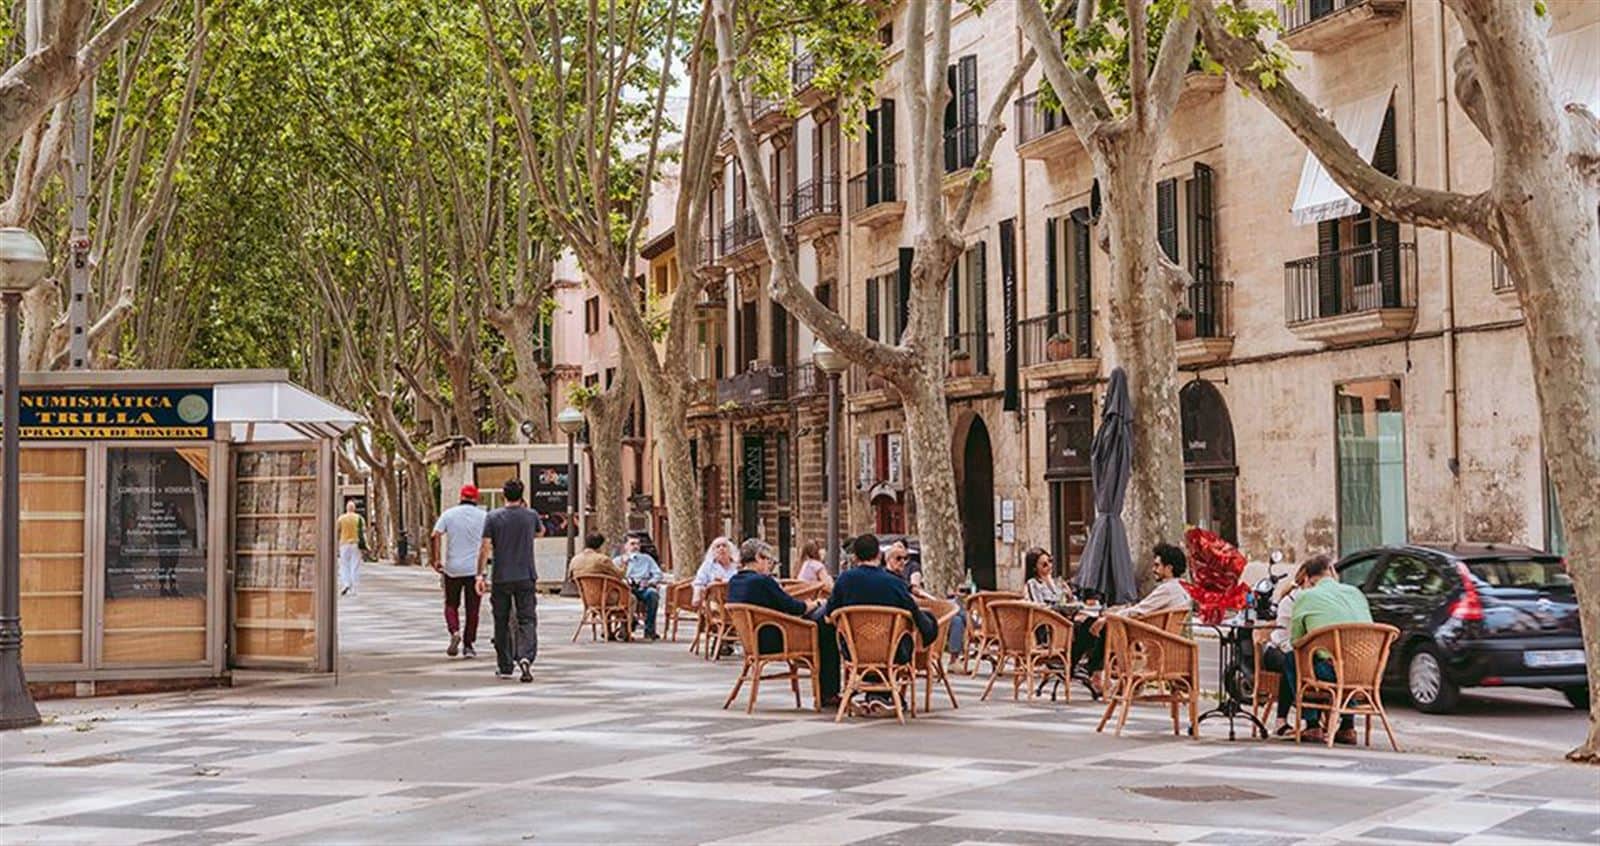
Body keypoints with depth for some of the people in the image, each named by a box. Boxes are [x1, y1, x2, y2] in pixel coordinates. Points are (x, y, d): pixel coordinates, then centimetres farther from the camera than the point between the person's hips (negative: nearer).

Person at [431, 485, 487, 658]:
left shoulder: (449, 514, 1)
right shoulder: (483, 516, 0)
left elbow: (434, 537, -8)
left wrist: (435, 559, -2)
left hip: (452, 568, 0)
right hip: (475, 568, 0)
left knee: (451, 604, 13)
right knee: (472, 608, 7)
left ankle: (455, 632, -11)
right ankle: (468, 645, 7)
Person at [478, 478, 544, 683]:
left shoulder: (493, 517, -4)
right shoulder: (531, 516, 0)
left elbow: (485, 548, -8)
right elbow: (540, 532, 22)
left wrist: (481, 574, -4)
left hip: (501, 578, 0)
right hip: (526, 578, 0)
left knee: (502, 622, 11)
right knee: (527, 620, -1)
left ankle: (504, 666, 17)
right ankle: (525, 657, -24)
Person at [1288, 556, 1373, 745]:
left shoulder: (1306, 597, 7)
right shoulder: (1356, 592, 20)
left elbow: (1295, 639, 12)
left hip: (1334, 671, -5)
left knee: (1291, 661, 19)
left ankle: (1313, 726, 16)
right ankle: (1348, 727, 32)